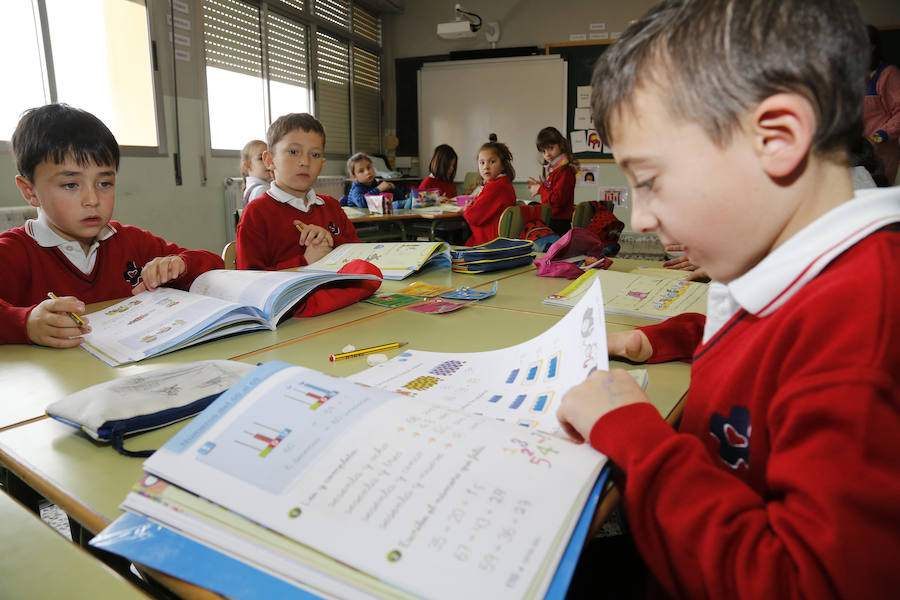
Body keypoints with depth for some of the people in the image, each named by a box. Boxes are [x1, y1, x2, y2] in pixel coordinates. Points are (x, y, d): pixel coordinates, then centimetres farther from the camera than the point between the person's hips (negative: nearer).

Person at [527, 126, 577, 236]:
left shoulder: (565, 171, -15)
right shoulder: (554, 169, 15)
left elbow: (558, 198, -22)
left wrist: (540, 190, -10)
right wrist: (542, 186, 9)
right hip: (552, 220, 9)